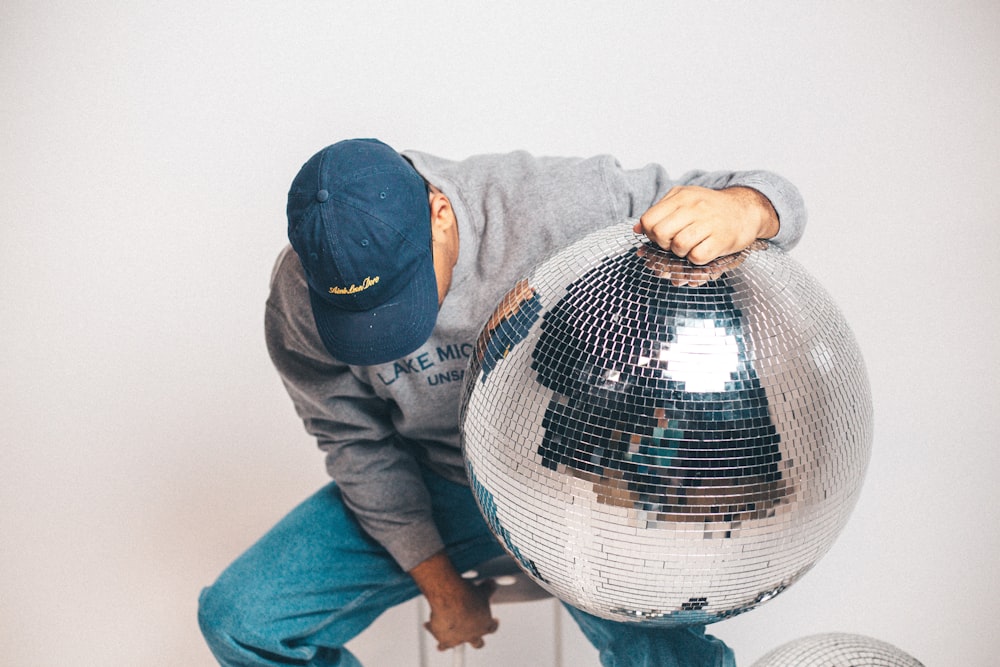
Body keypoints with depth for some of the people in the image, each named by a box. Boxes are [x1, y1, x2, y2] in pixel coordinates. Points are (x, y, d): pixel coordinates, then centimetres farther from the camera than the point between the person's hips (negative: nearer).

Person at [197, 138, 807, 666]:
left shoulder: (550, 204, -29)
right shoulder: (300, 299, -18)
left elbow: (775, 203, -23)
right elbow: (359, 444, -3)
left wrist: (738, 212, -48)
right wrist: (440, 583, -2)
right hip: (431, 484, 3)